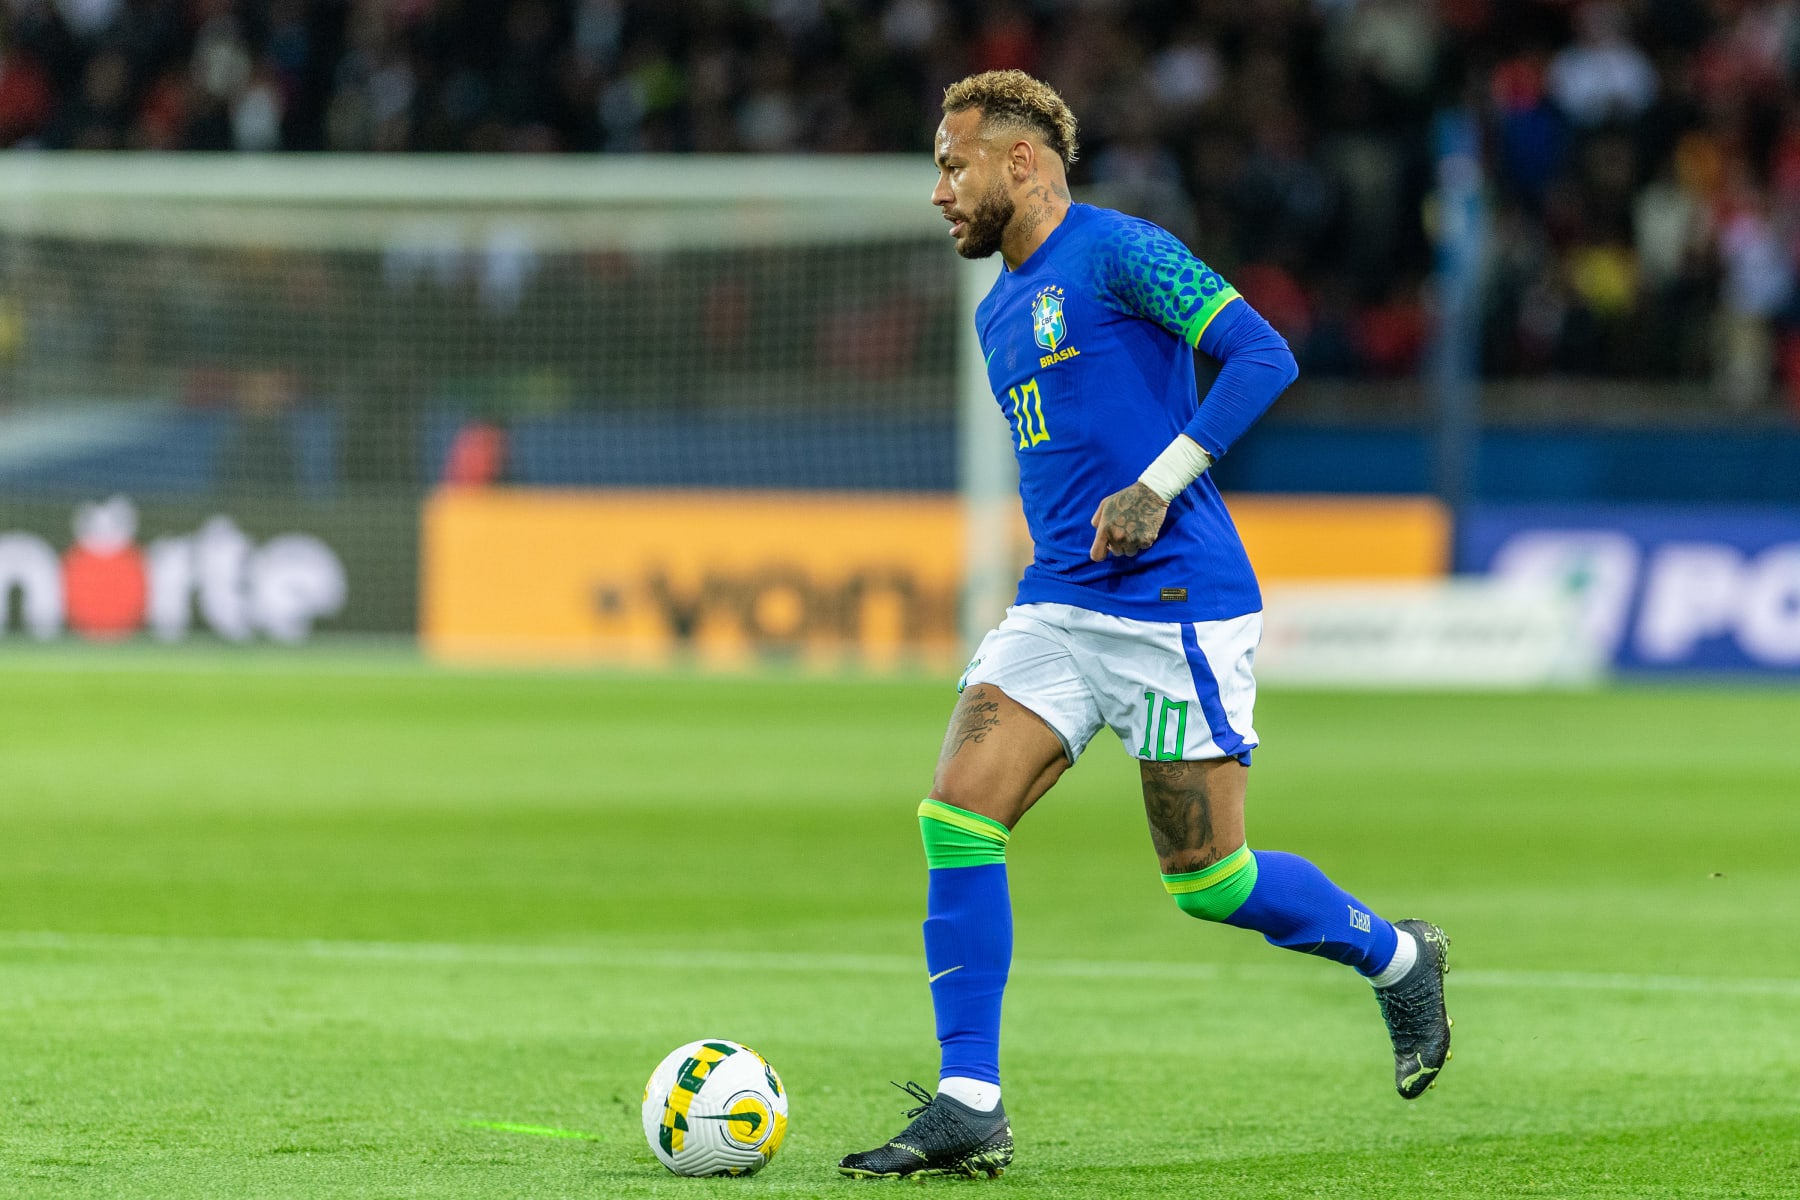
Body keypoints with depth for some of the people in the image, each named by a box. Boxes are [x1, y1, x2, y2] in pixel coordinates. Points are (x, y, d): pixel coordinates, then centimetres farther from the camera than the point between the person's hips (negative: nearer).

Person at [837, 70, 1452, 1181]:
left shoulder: (1119, 253, -8)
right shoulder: (999, 312, 19)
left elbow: (1264, 355, -15)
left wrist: (1157, 486, -20)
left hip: (1177, 606, -8)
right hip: (1058, 607, 8)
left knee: (1206, 878, -3)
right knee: (957, 816, -10)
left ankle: (1399, 958, 25)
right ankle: (969, 1108, -9)